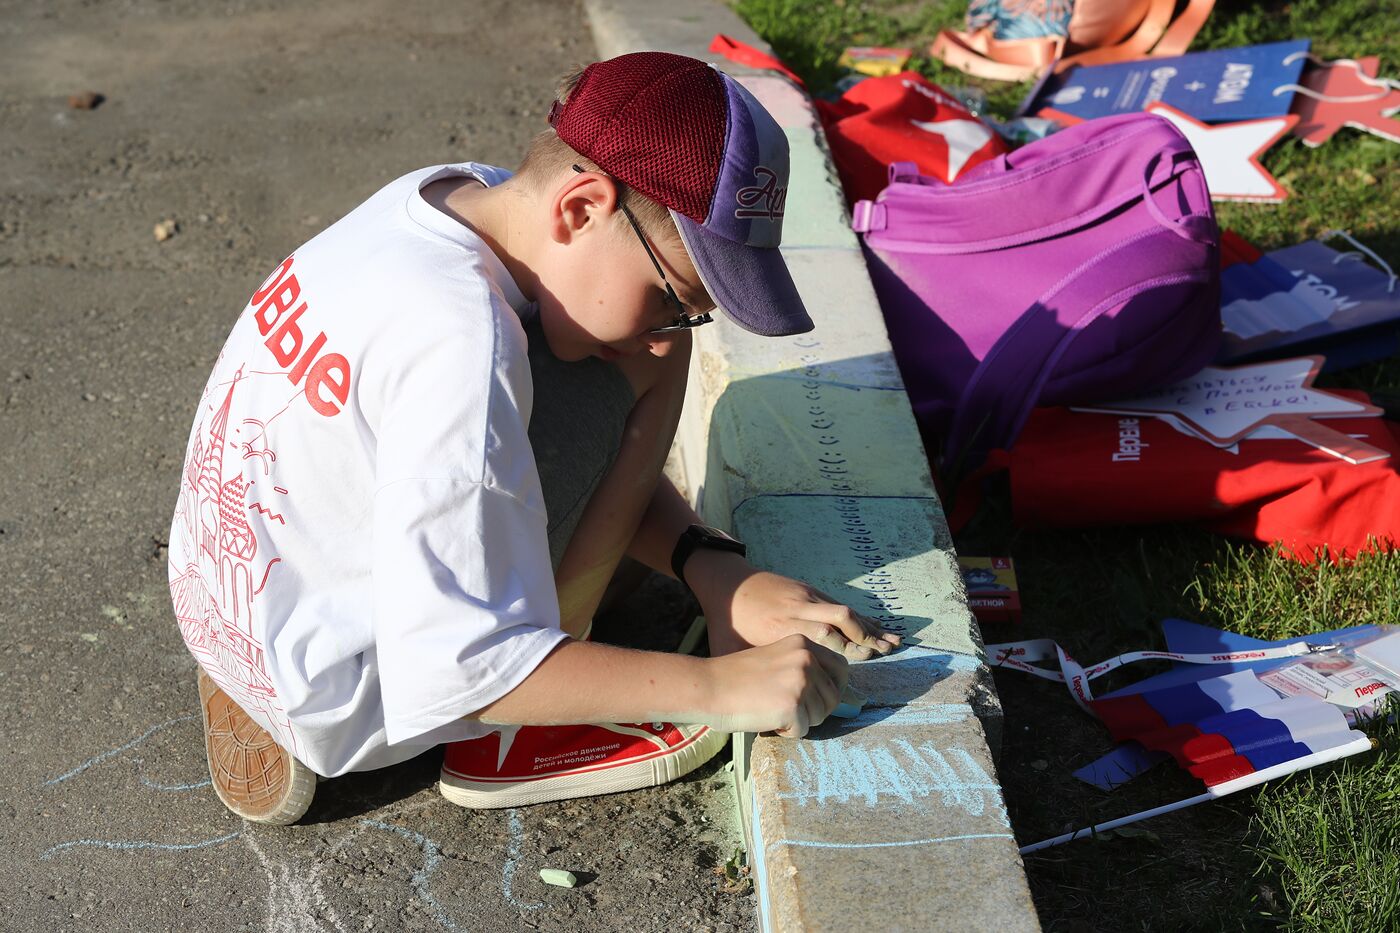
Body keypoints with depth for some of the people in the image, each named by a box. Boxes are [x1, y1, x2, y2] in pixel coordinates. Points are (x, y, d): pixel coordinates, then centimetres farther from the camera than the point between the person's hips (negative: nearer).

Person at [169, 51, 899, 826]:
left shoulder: (460, 198, -5)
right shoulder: (460, 346, -32)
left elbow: (588, 449, 5)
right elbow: (456, 670, -29)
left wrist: (712, 566, -9)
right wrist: (714, 687, -25)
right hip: (342, 708, -9)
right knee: (626, 375, -13)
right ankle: (508, 742, -3)